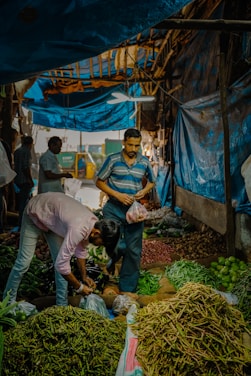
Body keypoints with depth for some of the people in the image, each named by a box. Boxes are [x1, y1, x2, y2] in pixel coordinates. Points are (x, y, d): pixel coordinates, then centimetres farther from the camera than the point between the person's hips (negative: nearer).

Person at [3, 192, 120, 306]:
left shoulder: (95, 224, -16)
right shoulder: (78, 229, -41)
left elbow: (81, 250, 3)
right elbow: (61, 264, -37)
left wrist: (84, 277, 4)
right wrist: (79, 287, -24)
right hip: (35, 213, -7)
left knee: (62, 257, 0)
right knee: (24, 261, -8)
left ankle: (62, 305, 10)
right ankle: (9, 302, 12)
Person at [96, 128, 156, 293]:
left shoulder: (145, 162, 3)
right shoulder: (113, 160, -5)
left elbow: (152, 181, 18)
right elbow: (100, 182, -1)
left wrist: (144, 191, -4)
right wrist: (117, 195, -14)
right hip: (114, 209, -2)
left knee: (134, 251, 6)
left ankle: (128, 289, 21)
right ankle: (116, 255, 27)